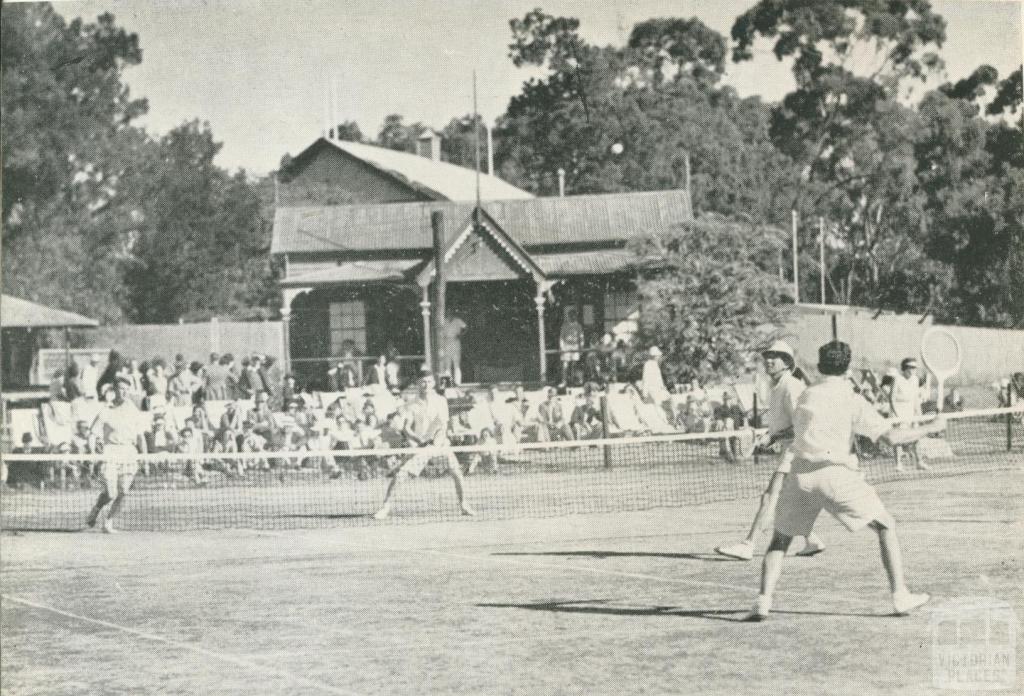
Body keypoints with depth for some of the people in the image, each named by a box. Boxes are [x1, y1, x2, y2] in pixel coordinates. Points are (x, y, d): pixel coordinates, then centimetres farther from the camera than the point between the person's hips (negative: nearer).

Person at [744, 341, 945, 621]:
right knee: (886, 526, 13)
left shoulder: (805, 397, 13)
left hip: (800, 473, 3)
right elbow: (892, 437, -4)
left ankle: (763, 601, -2)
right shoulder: (851, 401, 0)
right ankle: (900, 597, 7)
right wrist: (930, 428, 8)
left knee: (780, 539, 16)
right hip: (835, 474, -3)